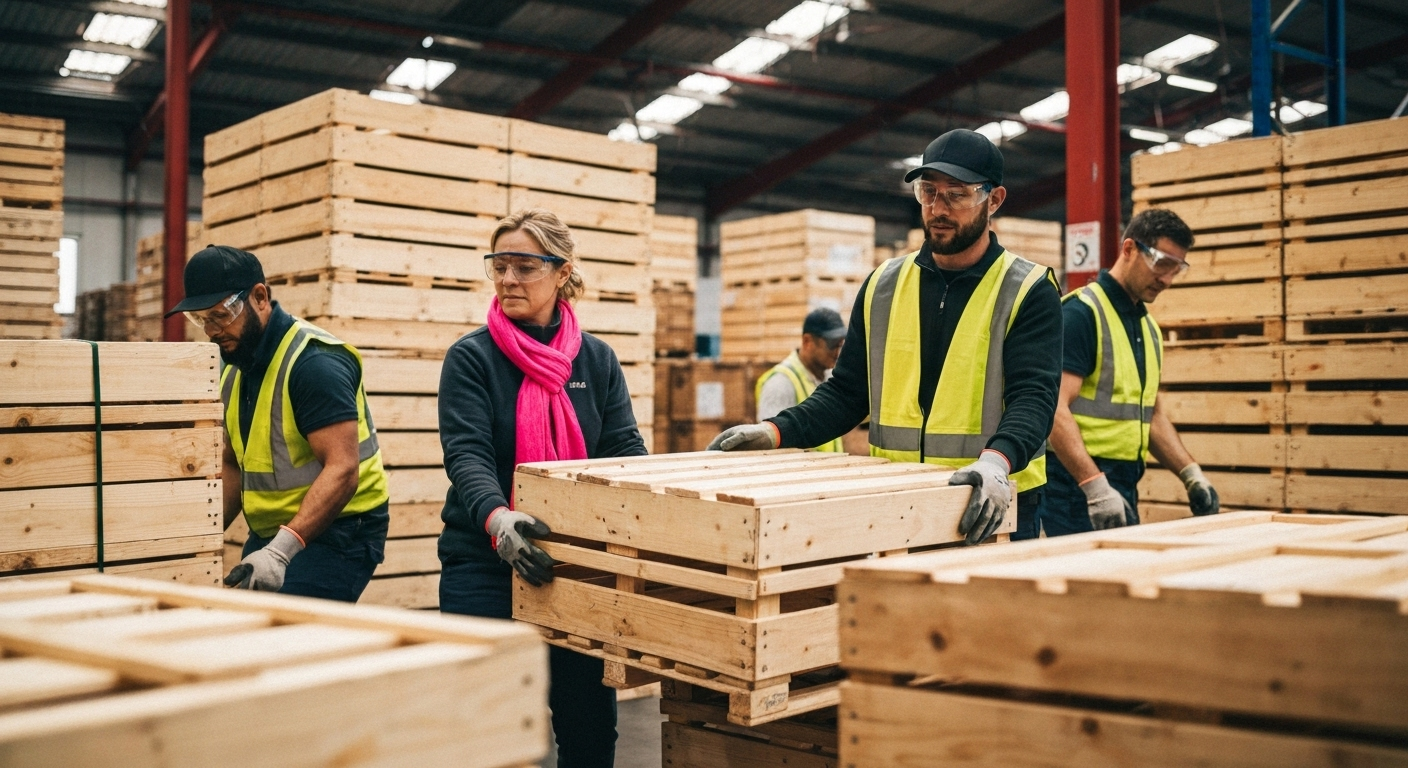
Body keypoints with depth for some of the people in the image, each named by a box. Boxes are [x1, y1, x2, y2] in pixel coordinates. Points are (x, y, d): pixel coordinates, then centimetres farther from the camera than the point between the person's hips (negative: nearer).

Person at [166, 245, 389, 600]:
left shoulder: (313, 362, -19)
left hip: (337, 533, -9)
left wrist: (282, 549, -36)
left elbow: (342, 469, -27)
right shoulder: (235, 369, 9)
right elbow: (235, 465, 19)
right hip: (271, 533, 9)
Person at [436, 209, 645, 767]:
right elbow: (466, 454, -16)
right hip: (485, 565, -2)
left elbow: (625, 449, 1)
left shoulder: (597, 361, 6)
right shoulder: (471, 358, -3)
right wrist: (498, 519, -36)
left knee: (591, 719, 7)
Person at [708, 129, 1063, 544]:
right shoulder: (883, 286, 8)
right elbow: (847, 392, 10)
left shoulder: (1029, 292, -4)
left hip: (990, 507, -3)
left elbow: (1032, 395, -16)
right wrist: (776, 431, -5)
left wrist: (996, 460, -35)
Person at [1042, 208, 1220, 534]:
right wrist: (1096, 487, -28)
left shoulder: (1148, 326, 15)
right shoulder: (1081, 312, -12)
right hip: (1080, 486, -8)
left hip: (1125, 485, 8)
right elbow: (1056, 409, -21)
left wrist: (1191, 474, 11)